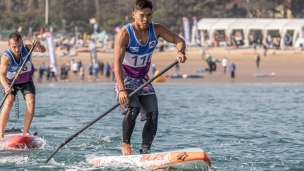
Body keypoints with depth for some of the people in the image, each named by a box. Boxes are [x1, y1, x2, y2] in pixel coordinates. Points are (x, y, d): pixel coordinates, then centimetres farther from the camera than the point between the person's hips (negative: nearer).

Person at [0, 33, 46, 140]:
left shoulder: (27, 46, -23)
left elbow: (42, 50, -34)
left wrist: (38, 45, -57)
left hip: (26, 81, 3)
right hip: (11, 83, -3)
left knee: (31, 102, -18)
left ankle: (26, 132, -10)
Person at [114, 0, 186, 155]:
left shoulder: (156, 29, -7)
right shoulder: (125, 34, -21)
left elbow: (178, 40, -5)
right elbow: (117, 63, -27)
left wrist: (180, 51, -31)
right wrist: (122, 89, -37)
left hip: (143, 80, 5)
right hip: (125, 79, -5)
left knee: (153, 114, -8)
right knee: (133, 108, -27)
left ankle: (145, 150, -2)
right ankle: (125, 145, -11)